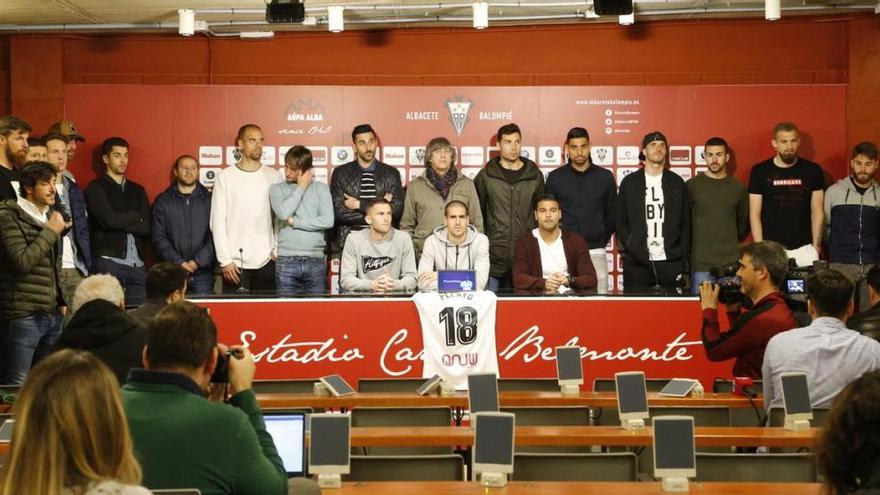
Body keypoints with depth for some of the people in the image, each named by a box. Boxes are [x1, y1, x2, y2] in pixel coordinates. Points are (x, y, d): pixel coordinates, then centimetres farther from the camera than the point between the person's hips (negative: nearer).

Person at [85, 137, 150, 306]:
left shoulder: (137, 190, 19)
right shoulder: (96, 188, 4)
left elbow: (147, 228, 8)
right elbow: (109, 220, -12)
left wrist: (122, 222, -6)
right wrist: (136, 216, 3)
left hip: (137, 264, 5)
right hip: (108, 261, -5)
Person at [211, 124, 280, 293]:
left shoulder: (272, 176, 7)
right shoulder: (225, 176, 2)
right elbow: (217, 221, 0)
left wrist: (278, 251, -3)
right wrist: (225, 260, -6)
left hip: (266, 262, 2)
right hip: (235, 263, -1)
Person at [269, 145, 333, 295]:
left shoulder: (321, 188, 8)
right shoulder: (277, 189, 8)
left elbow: (328, 221, -5)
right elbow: (283, 213, -11)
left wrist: (294, 222, -6)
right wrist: (301, 187, -1)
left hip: (316, 261, 0)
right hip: (287, 261, 0)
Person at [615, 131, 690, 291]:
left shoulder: (676, 182, 11)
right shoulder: (630, 182, 7)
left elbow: (686, 222, 11)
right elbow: (620, 221, 6)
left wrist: (682, 254, 0)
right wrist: (633, 249, -6)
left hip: (671, 261, 1)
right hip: (637, 263, -1)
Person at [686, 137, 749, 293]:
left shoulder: (738, 188, 8)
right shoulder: (691, 186, 1)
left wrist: (731, 244, 13)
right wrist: (692, 247, 7)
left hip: (732, 263, 2)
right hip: (701, 264, -2)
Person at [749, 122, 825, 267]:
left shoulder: (812, 170, 4)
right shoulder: (760, 171, 1)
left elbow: (817, 211, 6)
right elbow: (755, 214, 2)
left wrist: (816, 246, -1)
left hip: (804, 249, 1)